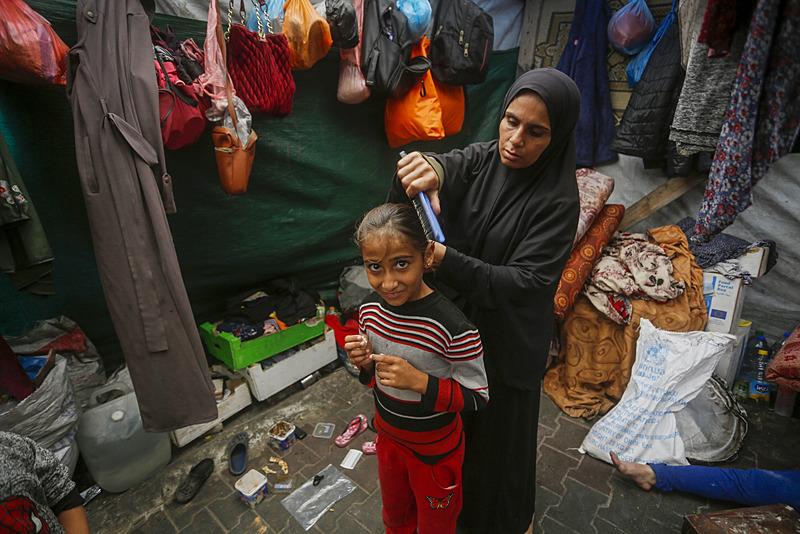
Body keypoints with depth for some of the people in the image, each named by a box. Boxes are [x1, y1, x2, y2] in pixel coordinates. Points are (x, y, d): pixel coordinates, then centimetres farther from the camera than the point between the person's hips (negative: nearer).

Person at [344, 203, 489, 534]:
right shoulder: (370, 308, -14)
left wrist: (419, 381, -35)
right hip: (387, 432, 5)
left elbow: (477, 396, -22)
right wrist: (365, 363, -21)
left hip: (435, 445, -4)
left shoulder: (452, 325, -34)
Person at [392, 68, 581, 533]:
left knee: (498, 428, 19)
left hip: (506, 336, -4)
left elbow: (524, 281, -26)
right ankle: (453, 496, 59)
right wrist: (429, 167, -48)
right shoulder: (480, 160, -6)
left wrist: (445, 260, -38)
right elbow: (445, 167, -23)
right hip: (455, 318, 5)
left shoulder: (557, 200, -20)